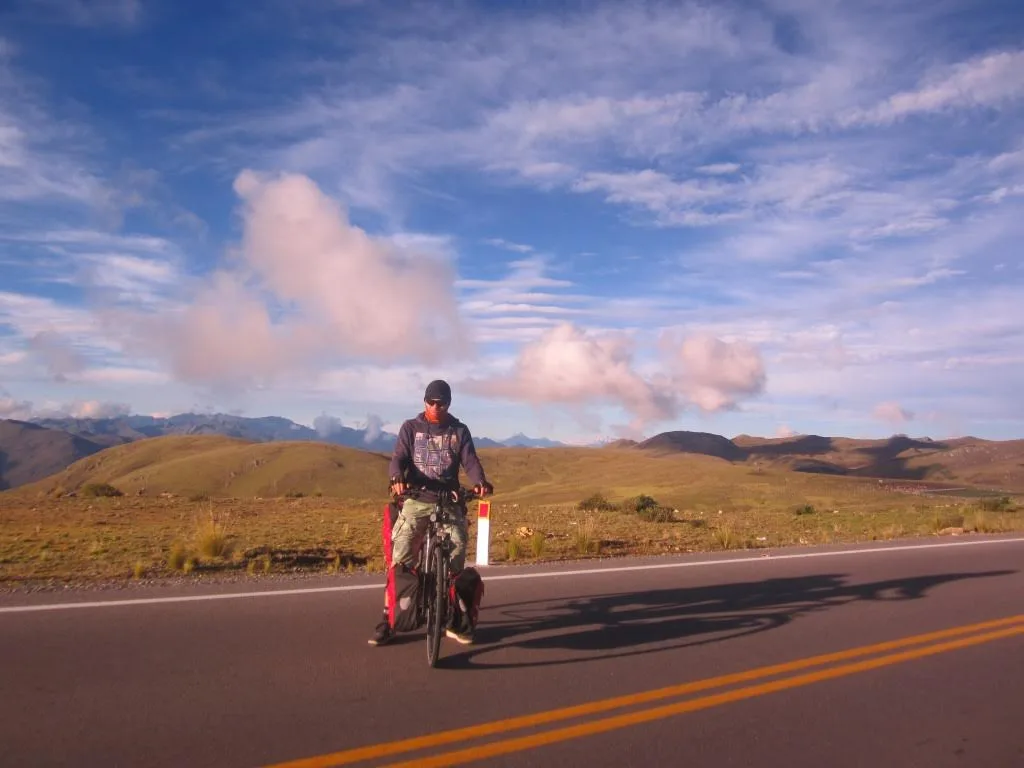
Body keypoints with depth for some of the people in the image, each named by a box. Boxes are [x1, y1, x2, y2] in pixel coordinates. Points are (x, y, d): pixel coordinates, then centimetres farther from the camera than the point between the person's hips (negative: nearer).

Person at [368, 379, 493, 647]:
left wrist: (480, 482, -27)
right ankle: (388, 619, 0)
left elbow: (470, 461, -4)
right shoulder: (410, 428, 5)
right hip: (416, 499, -1)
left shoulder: (459, 431, 8)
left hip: (449, 501, 1)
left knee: (457, 549, -11)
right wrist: (397, 479, -31)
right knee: (400, 556, -11)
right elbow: (399, 458, -7)